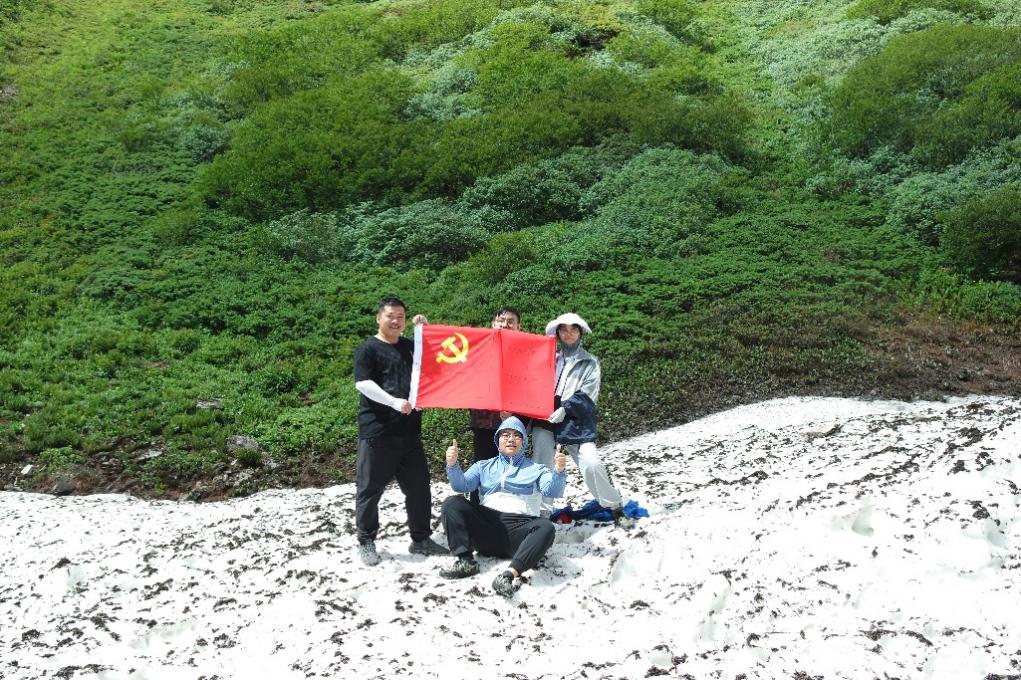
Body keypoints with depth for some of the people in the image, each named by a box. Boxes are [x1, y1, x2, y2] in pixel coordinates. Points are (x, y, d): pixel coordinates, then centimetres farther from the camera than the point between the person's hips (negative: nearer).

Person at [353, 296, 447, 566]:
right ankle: (366, 542, 14)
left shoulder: (412, 347, 15)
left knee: (419, 487, 8)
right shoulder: (368, 348, -2)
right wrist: (394, 402, -23)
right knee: (370, 488, 2)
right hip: (377, 431, -5)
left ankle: (421, 539, 21)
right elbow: (362, 383, -12)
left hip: (409, 430, 6)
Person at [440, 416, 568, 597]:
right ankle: (465, 561, -29)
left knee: (546, 528, -33)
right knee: (453, 503, -19)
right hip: (486, 524, 2)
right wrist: (453, 465, -12)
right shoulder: (484, 466, 24)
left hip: (519, 528, -2)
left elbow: (552, 491, 0)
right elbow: (461, 485, 9)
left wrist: (558, 471, -22)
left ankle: (509, 574, -47)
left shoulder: (536, 469, 19)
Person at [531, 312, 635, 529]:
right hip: (545, 418, 2)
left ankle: (615, 508, 2)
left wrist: (565, 408, -16)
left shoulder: (589, 362, 11)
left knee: (592, 464, -14)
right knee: (541, 466, -4)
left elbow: (587, 395, -2)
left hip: (576, 421, -2)